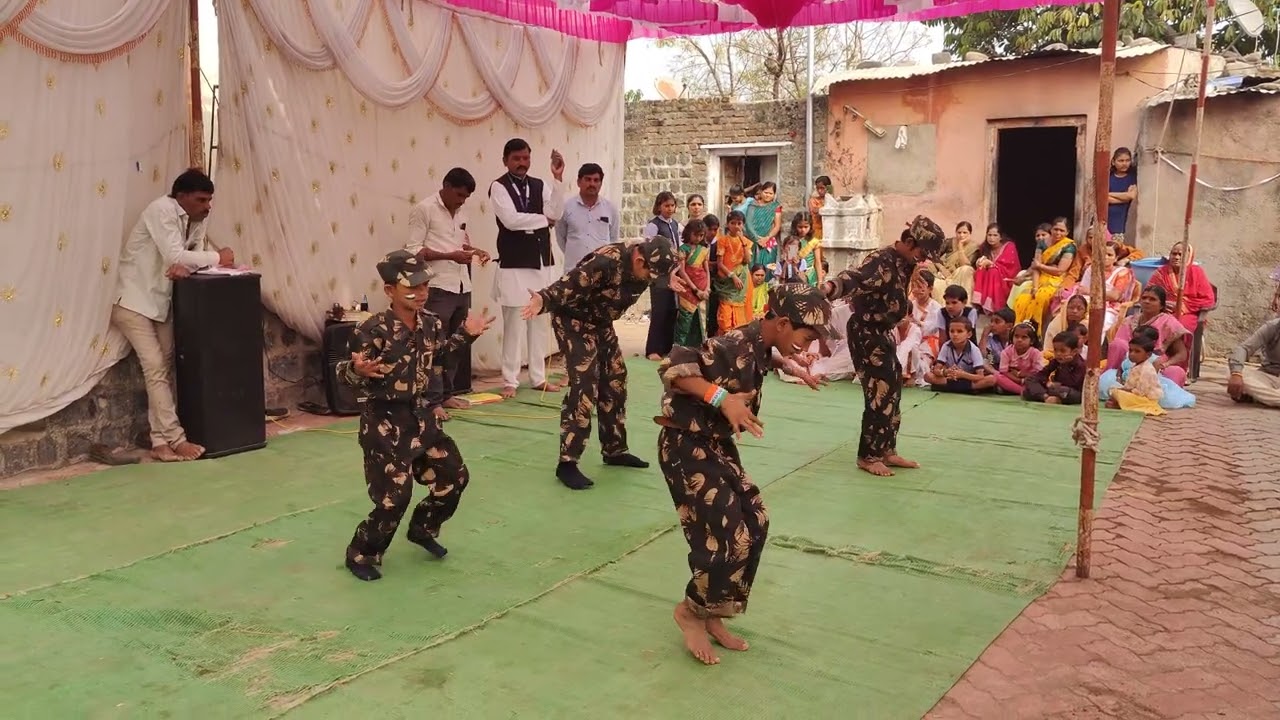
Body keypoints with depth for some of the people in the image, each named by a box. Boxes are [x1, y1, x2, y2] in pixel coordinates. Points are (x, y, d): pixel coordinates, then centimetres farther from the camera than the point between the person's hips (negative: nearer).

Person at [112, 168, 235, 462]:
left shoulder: (196, 219, 3)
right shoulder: (161, 210, -21)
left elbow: (193, 255, 1)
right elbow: (175, 256, -28)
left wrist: (186, 266, -23)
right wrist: (217, 257, -18)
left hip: (161, 301, 8)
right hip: (133, 301, -8)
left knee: (164, 369, 5)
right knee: (155, 368, -12)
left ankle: (161, 441, 8)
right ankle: (175, 439, -9)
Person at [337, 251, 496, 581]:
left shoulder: (430, 323, -1)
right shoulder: (374, 331, -23)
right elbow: (345, 371, -21)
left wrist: (465, 334, 10)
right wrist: (358, 370, -43)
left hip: (421, 415, 8)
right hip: (384, 421, -7)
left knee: (454, 476, 13)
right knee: (395, 495, -9)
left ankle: (422, 529, 38)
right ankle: (361, 554, 14)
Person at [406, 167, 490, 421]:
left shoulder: (460, 213, 16)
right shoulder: (424, 209, -5)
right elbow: (413, 250, -10)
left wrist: (474, 251, 2)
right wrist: (451, 255, -18)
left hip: (462, 287, 7)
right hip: (438, 288, -7)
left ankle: (448, 393, 19)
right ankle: (433, 401, -2)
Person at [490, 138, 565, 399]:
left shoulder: (540, 186, 9)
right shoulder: (499, 187, -4)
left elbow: (556, 213, -6)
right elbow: (511, 219, -18)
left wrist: (558, 178, -14)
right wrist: (543, 219, -6)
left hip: (541, 262, 5)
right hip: (514, 264, -5)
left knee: (540, 321, 10)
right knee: (514, 323, -2)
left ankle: (538, 377, 19)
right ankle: (510, 380, 7)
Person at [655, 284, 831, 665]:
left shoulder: (759, 343, 3)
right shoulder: (735, 346, -26)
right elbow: (673, 366, -35)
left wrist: (790, 365, 16)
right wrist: (722, 398, -42)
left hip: (717, 444, 10)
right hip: (686, 446, -10)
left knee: (755, 523, 8)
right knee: (727, 536, -11)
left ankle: (710, 615, 21)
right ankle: (690, 611, 15)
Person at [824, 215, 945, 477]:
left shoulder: (905, 262, 5)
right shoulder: (881, 261, -23)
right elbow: (855, 277, -43)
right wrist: (831, 287, -63)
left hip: (883, 333, 10)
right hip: (866, 333, -10)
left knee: (892, 393, 15)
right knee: (880, 395, -6)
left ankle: (886, 451, 26)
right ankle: (868, 456, 6)